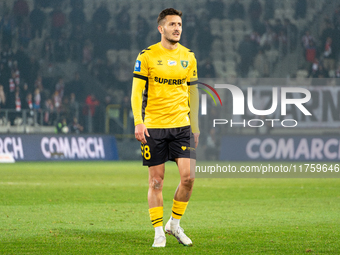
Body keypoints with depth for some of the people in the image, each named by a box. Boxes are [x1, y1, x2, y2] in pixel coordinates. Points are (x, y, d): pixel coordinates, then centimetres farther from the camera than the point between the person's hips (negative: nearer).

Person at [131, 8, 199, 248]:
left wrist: (195, 127, 15)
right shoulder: (147, 55, -2)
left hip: (181, 126, 3)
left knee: (188, 177, -8)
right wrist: (138, 122, -14)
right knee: (156, 181, 0)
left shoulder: (188, 57, 9)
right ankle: (159, 233, 9)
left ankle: (175, 224, 11)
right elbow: (136, 91, -3)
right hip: (153, 127, -3)